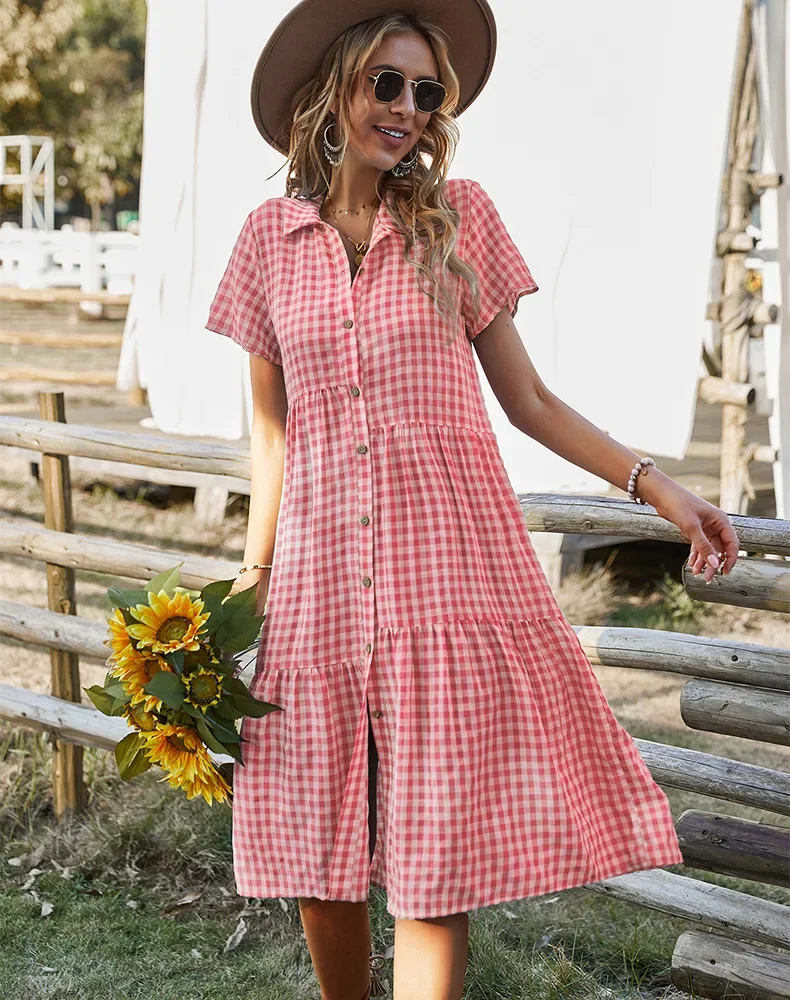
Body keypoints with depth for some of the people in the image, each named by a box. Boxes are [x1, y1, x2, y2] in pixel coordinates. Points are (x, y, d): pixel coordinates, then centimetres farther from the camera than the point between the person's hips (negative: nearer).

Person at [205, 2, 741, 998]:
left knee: (434, 859, -2)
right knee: (320, 851, 9)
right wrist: (253, 571, 5)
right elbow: (272, 424, 10)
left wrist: (651, 481, -6)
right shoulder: (270, 235, 7)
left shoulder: (459, 216, 4)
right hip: (321, 579, 2)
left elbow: (527, 399, 5)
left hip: (450, 567, -1)